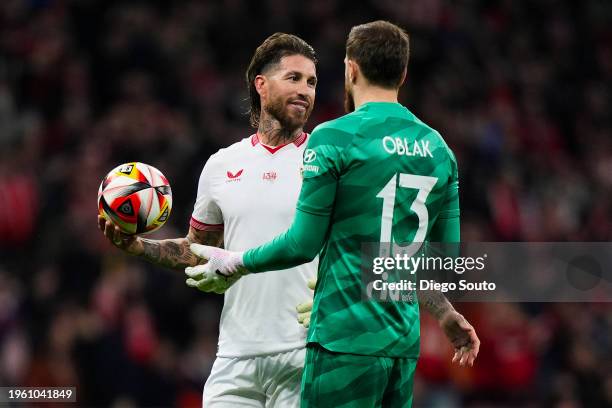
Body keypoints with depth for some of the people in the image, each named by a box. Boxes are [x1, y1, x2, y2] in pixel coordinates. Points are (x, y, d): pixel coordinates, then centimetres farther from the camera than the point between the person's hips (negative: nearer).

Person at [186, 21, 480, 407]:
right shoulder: (438, 148, 11)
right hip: (405, 343, 6)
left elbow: (303, 244, -8)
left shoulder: (333, 138, -8)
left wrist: (234, 263, 9)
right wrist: (448, 314, 34)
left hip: (346, 338, -6)